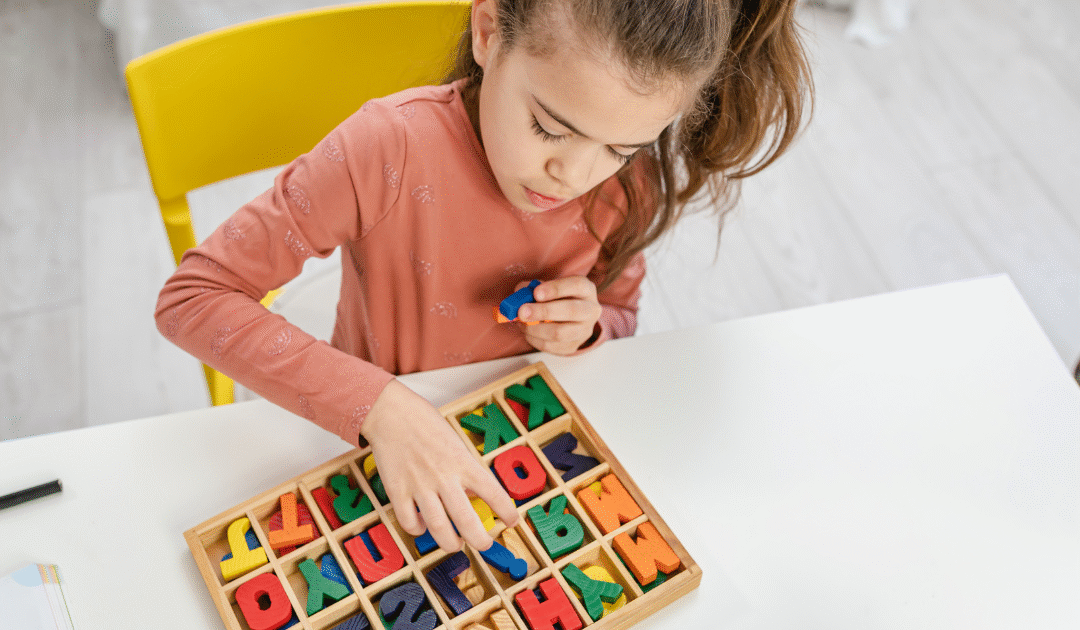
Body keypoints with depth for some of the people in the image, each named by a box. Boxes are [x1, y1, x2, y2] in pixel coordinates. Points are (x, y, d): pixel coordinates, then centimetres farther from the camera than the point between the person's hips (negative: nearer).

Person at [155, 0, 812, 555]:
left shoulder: (626, 181, -14)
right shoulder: (390, 150, -28)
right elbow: (190, 298, -27)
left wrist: (582, 331, -19)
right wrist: (381, 405, -37)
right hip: (383, 447, -3)